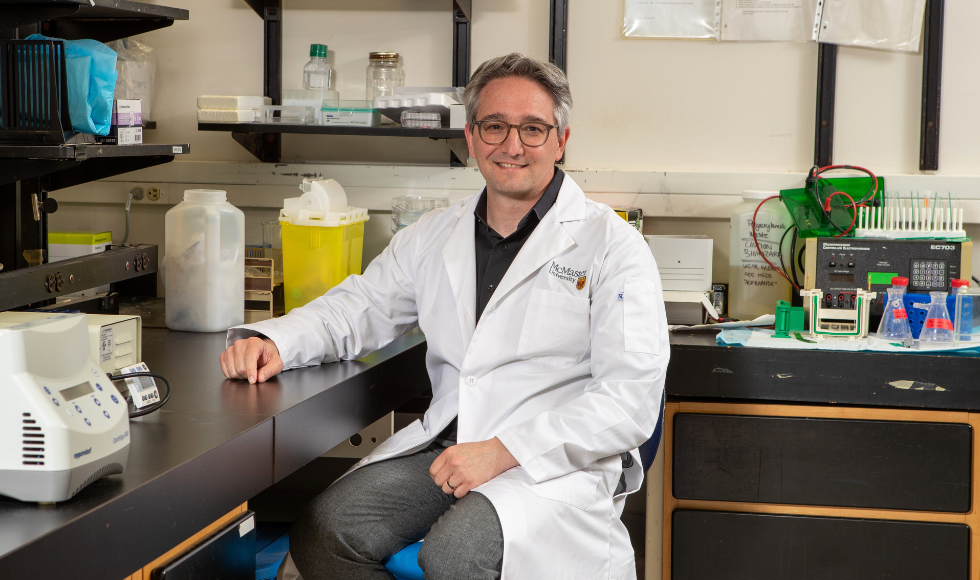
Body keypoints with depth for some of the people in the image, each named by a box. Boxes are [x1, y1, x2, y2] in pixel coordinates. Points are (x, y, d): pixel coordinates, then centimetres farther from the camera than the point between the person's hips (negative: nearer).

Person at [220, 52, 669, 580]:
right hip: (443, 447, 6)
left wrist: (503, 452, -19)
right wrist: (269, 341, -1)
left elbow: (631, 399, -11)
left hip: (557, 462, -5)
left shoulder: (612, 245, -3)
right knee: (319, 535, -16)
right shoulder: (433, 237, 16)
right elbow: (355, 309, 23)